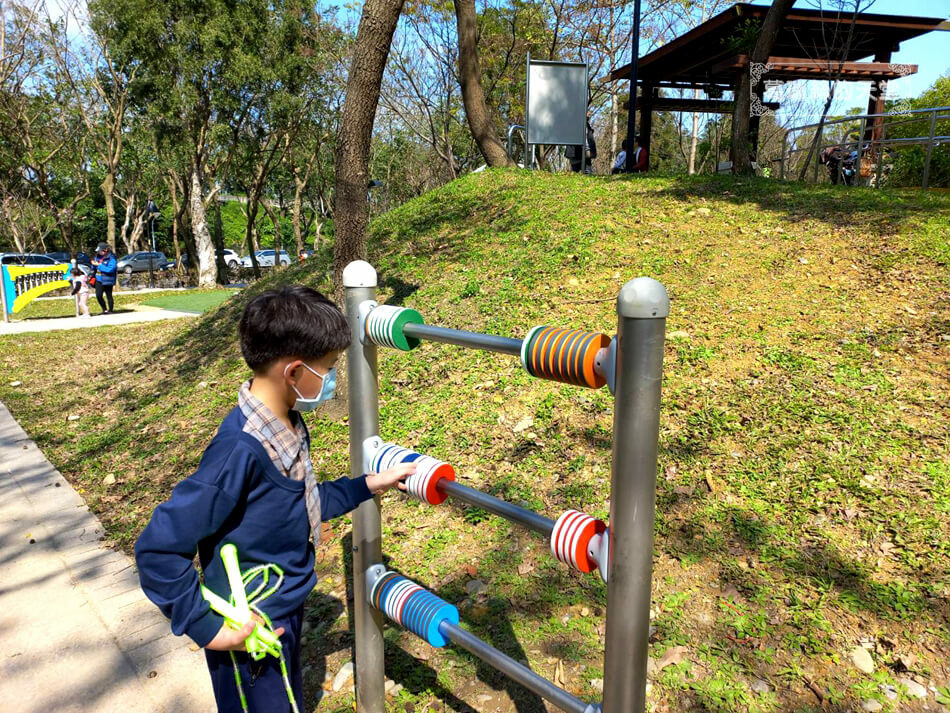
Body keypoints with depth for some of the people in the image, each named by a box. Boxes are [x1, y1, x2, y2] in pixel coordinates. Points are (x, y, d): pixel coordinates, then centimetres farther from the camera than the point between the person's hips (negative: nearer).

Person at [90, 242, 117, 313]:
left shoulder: (111, 258, -13)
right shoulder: (98, 257, 9)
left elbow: (110, 269, -24)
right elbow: (94, 267, 19)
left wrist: (99, 265, -20)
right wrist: (94, 264, -5)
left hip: (107, 280, -6)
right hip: (99, 280, 6)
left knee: (109, 296, 3)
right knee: (98, 296, 2)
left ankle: (111, 310, 16)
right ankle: (104, 309, 17)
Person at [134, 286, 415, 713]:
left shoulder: (289, 425, -6)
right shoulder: (240, 450, -32)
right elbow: (157, 550, -27)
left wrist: (365, 487, 6)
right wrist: (207, 628, -21)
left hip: (286, 611, 8)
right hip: (249, 638, -8)